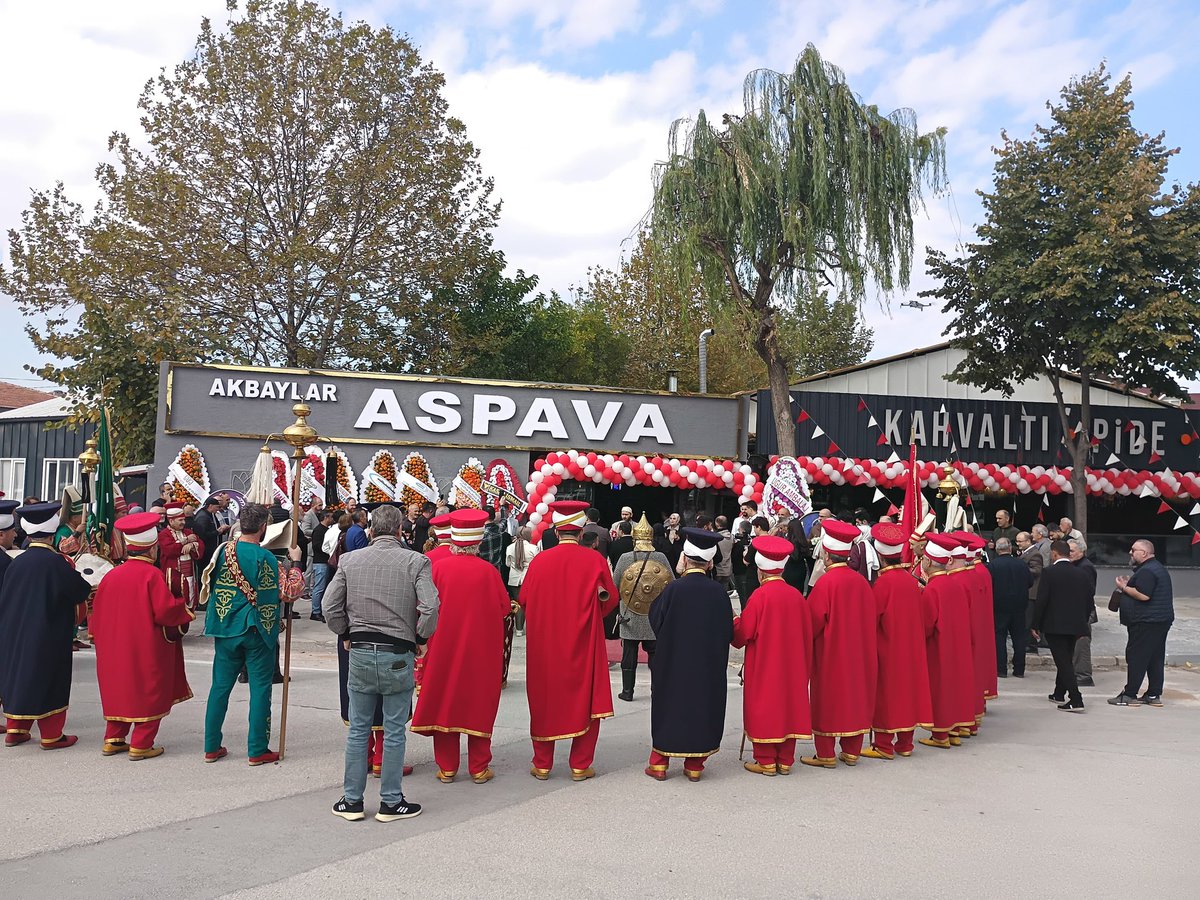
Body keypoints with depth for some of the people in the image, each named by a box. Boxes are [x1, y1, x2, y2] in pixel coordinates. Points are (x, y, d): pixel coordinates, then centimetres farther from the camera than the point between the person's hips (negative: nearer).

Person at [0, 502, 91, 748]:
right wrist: (84, 579, 10)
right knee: (48, 681, 4)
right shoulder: (55, 562, -18)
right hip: (48, 634, -5)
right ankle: (51, 735, 11)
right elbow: (81, 590, -10)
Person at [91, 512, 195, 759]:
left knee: (119, 690, 18)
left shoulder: (112, 575, 3)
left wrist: (101, 637, 23)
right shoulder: (151, 574, -16)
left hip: (116, 649, 6)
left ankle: (113, 739, 22)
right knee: (148, 693, 4)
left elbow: (98, 612, 10)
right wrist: (183, 608, -1)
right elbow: (165, 610, -20)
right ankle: (141, 745, 5)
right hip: (147, 649, -6)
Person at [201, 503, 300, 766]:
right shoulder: (265, 557, -15)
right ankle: (257, 750, 7)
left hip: (226, 629, 5)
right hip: (257, 632, -4)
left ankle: (211, 747, 18)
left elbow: (210, 586, 9)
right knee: (260, 689, 4)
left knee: (220, 686, 12)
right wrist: (295, 561, 1)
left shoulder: (224, 551, 0)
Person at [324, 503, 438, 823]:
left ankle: (352, 801, 20)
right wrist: (420, 638, 2)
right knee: (394, 732, 7)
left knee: (358, 730, 13)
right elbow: (430, 607, -14)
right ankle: (391, 802, 15)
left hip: (359, 652, 3)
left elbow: (329, 606, 3)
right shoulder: (416, 561, -6)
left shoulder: (349, 560, 3)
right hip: (398, 656, -2)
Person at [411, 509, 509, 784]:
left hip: (444, 647, 1)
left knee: (444, 702, 11)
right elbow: (505, 607, -3)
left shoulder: (438, 567, -9)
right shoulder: (488, 571, -10)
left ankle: (447, 767, 15)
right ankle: (479, 768, 14)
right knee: (479, 703, 10)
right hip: (482, 651, 0)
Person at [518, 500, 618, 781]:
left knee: (545, 701, 13)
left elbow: (523, 599, 4)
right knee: (585, 702, 11)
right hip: (583, 644, -1)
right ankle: (580, 766, 13)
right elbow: (610, 600, 0)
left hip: (544, 644, 2)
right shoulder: (595, 561, -9)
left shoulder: (539, 561, -6)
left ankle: (542, 765, 19)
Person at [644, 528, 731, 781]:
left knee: (668, 707, 11)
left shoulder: (674, 589, -15)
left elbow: (655, 619, -6)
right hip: (709, 666, 1)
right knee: (702, 708, 12)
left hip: (673, 663, -1)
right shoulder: (719, 591, -9)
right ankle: (694, 765, 16)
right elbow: (728, 631, -1)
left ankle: (659, 763, 16)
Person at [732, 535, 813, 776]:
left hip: (763, 665, -5)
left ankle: (766, 761, 8)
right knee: (789, 705, 11)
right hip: (791, 666, 5)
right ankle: (785, 761, 16)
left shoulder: (760, 595, -15)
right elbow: (807, 634, 7)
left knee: (764, 709, 4)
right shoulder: (796, 595, 1)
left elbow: (743, 633, -12)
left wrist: (734, 623, 9)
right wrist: (804, 663, 19)